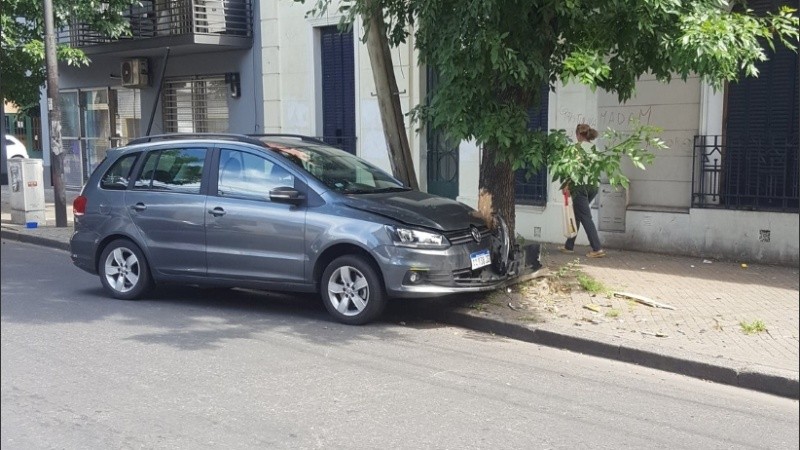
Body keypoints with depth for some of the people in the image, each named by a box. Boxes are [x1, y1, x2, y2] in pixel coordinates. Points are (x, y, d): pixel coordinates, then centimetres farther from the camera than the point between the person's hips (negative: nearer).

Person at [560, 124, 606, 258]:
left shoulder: (580, 146, -9)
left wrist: (567, 184, -11)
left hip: (581, 186, -8)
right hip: (593, 186, 8)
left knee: (586, 218, -6)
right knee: (577, 215, 17)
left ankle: (597, 249, -11)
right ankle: (569, 246, 24)